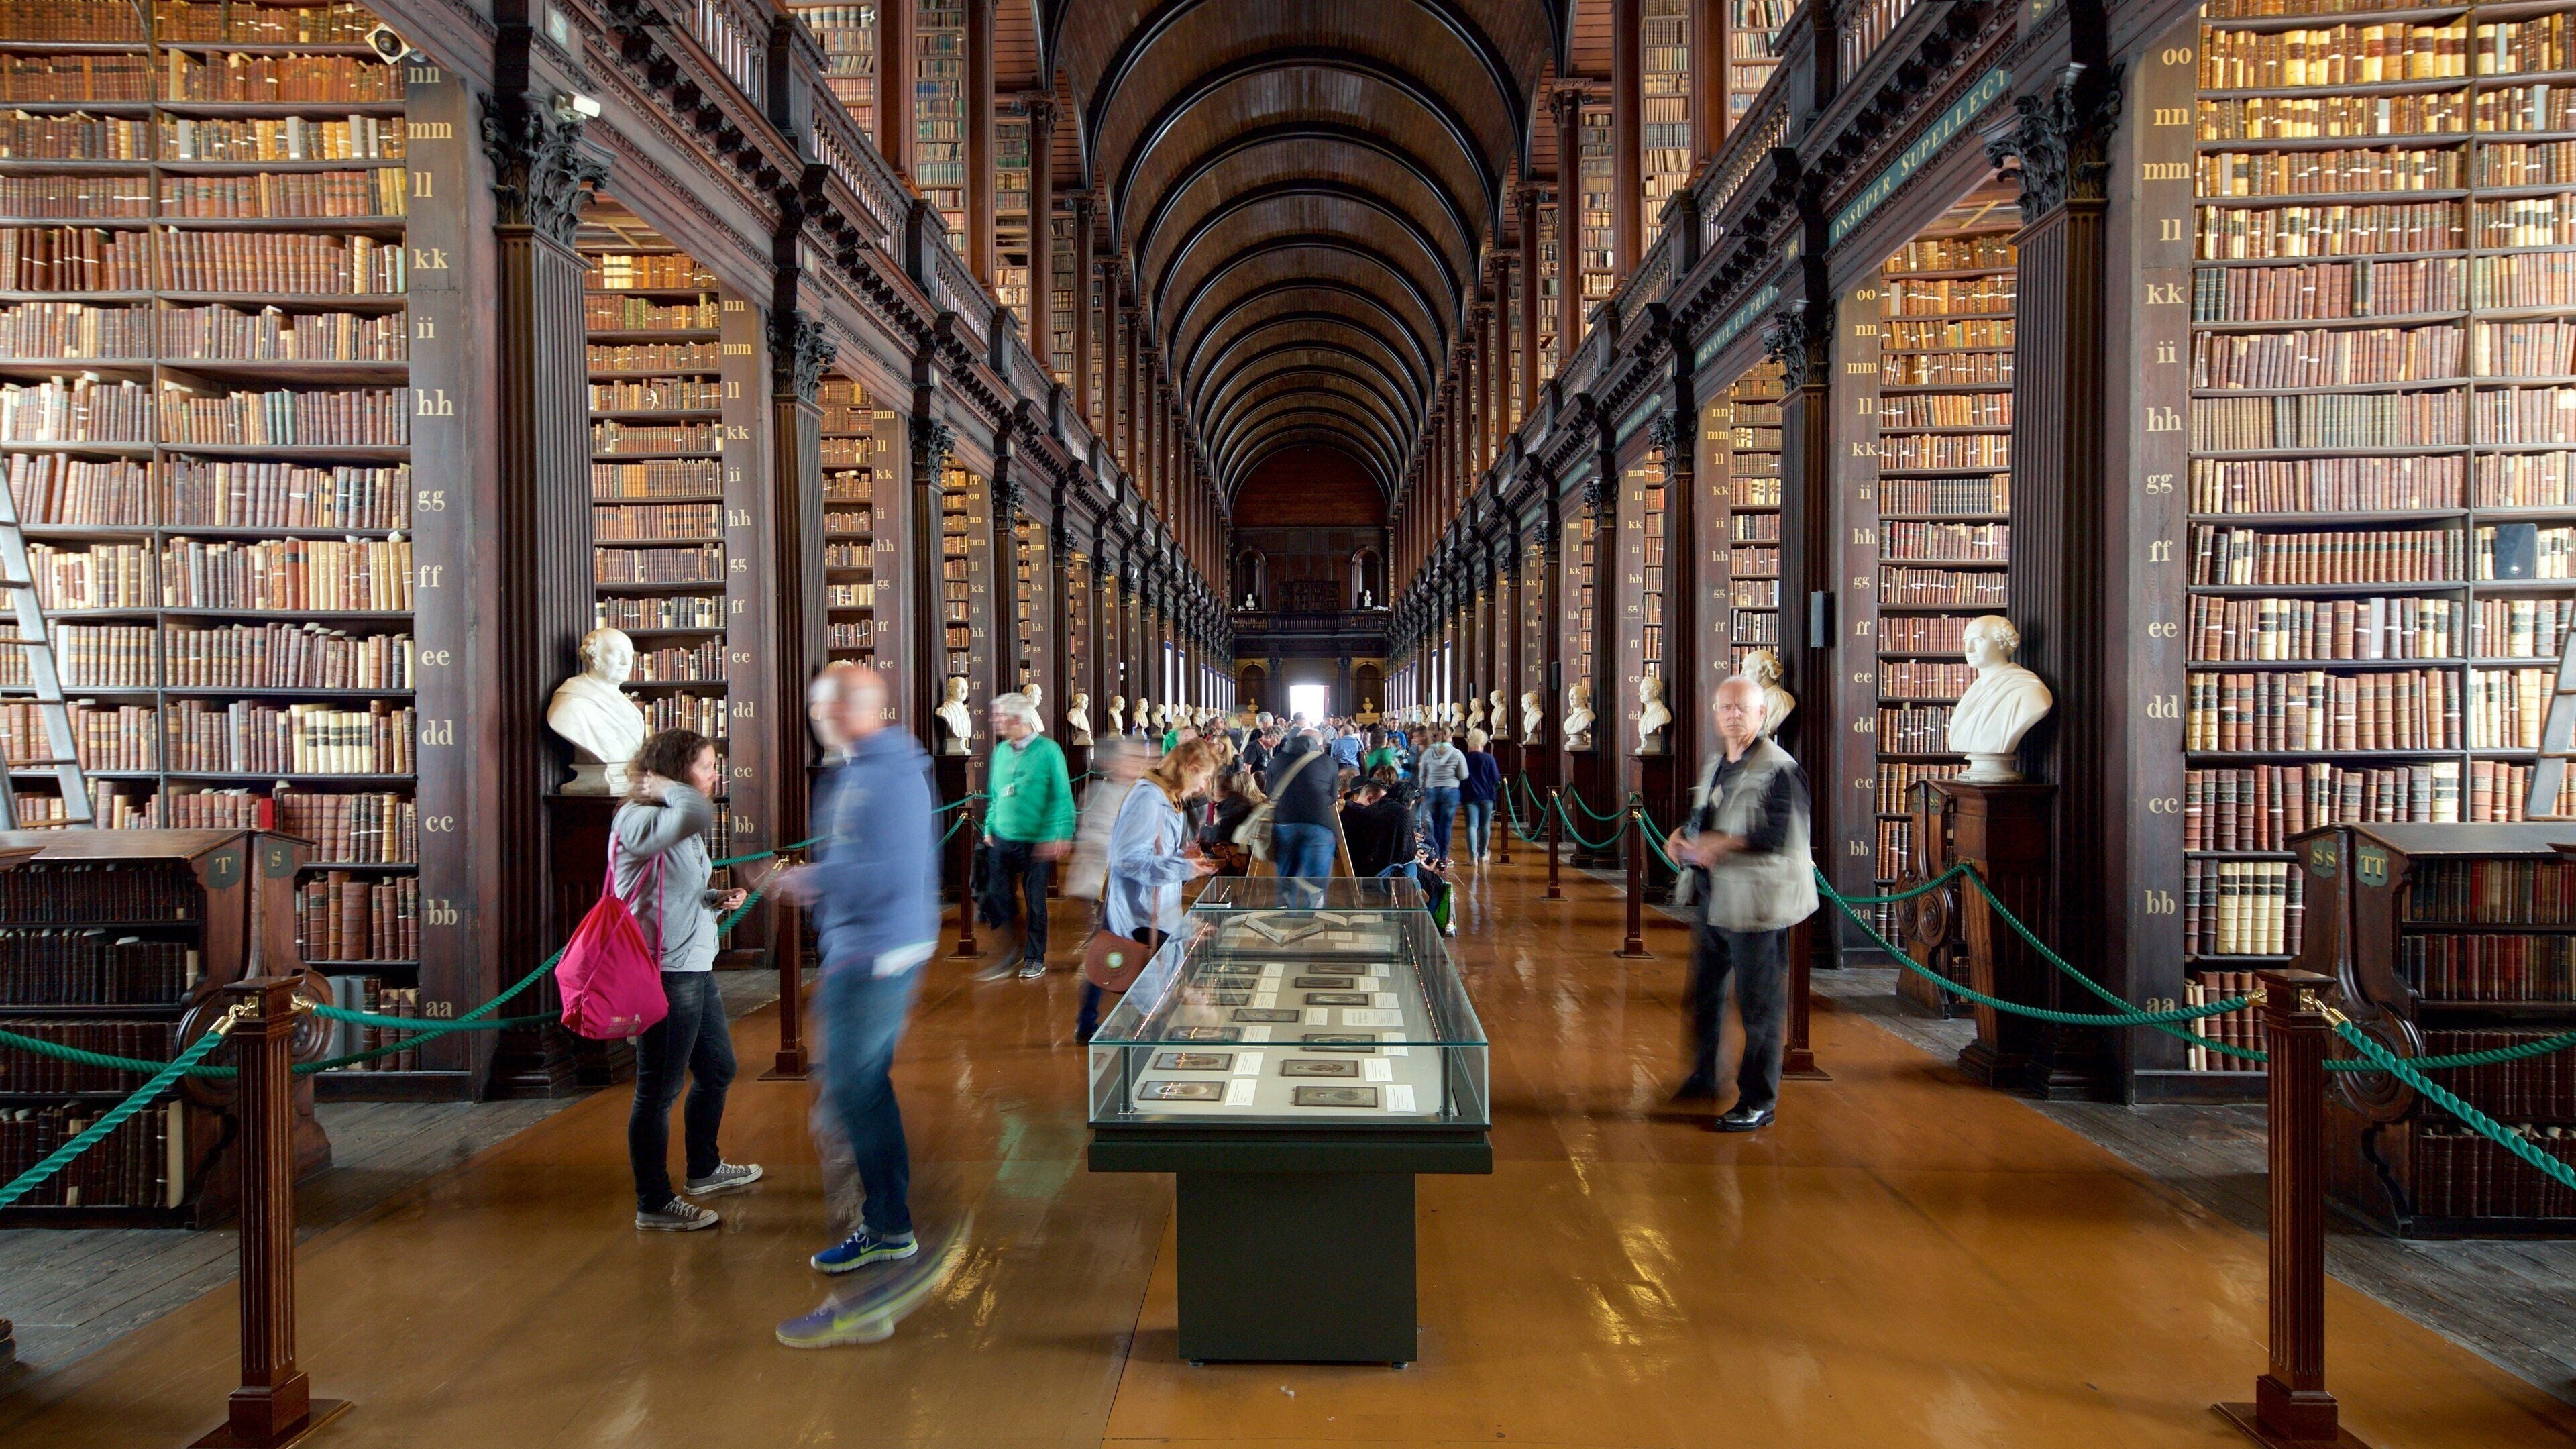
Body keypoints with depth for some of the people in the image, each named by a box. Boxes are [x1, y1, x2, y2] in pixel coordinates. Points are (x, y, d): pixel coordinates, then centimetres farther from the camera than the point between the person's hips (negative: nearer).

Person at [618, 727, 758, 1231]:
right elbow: (700, 816, -40)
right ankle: (654, 1205, 13)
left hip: (695, 968, 11)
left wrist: (718, 900, 4)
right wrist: (665, 788, -21)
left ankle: (704, 1170, 40)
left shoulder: (673, 824, 15)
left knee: (717, 1069, 22)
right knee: (659, 1090, 1)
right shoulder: (638, 821, -18)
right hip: (665, 975, -11)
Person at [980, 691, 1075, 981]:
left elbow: (1062, 796, -11)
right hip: (1002, 839, 5)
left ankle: (1035, 958, 20)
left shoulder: (1048, 750, -10)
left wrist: (1063, 835, -17)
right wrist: (989, 829, 11)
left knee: (1035, 900, 6)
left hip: (1037, 842, -5)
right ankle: (1009, 952, 21)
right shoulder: (1001, 751, 8)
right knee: (998, 897, 6)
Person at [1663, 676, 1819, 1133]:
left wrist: (1723, 843, -27)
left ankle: (1759, 1102, 12)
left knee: (1759, 1005, 0)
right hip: (1715, 901, 9)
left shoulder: (1778, 770, -14)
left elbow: (1782, 835, -23)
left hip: (1757, 902, -9)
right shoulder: (1714, 765, 14)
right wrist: (1681, 835, 3)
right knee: (1703, 992, 20)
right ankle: (1704, 1076, 38)